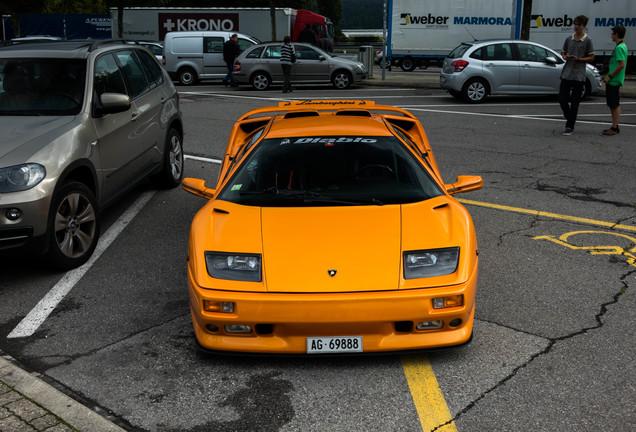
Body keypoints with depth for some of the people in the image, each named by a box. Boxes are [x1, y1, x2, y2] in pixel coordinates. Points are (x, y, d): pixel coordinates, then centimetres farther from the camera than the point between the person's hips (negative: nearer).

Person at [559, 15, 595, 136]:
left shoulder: (587, 40, -1)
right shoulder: (569, 39, 9)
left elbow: (591, 58, 1)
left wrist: (578, 59, -15)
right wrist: (565, 57, -4)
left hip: (579, 76, -3)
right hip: (566, 74, 4)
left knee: (574, 103, -1)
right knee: (562, 99, 1)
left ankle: (570, 127, 4)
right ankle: (568, 116, 29)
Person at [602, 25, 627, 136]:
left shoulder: (619, 48, -16)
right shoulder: (622, 46, 16)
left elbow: (622, 65, -23)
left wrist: (610, 76, -17)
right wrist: (609, 76, 20)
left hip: (614, 81, -10)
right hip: (613, 81, 10)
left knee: (615, 105, -6)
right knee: (612, 105, 14)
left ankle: (614, 129, -2)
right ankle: (615, 127, 21)